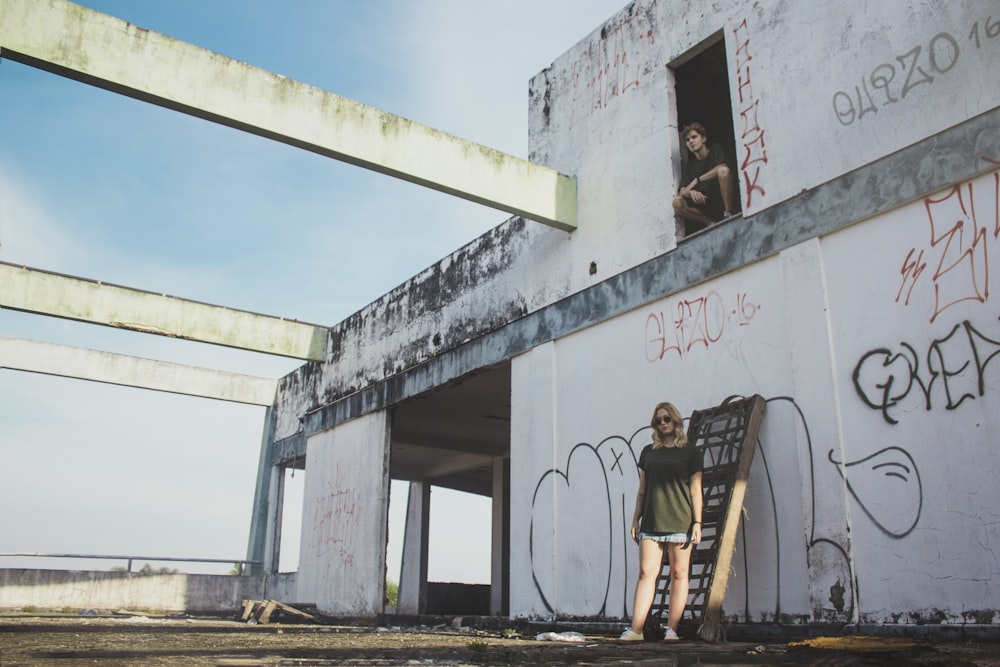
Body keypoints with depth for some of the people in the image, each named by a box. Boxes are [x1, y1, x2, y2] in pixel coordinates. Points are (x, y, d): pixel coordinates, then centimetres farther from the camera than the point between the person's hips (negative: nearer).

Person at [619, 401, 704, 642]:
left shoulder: (690, 451, 6)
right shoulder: (648, 452, 14)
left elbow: (695, 490, 3)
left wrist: (697, 522, -3)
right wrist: (635, 518, 11)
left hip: (679, 522, -2)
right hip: (651, 522, 2)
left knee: (679, 574, 1)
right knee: (646, 572, -3)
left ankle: (672, 629, 7)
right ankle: (636, 629, -5)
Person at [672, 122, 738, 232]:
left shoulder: (715, 150, 7)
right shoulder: (688, 165, 15)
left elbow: (722, 168, -16)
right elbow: (682, 191, 2)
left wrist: (696, 180, -16)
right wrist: (691, 192, -23)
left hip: (723, 200, -3)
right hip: (705, 205, 4)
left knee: (724, 170, -29)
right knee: (677, 202, -20)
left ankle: (728, 214, -22)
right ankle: (712, 223, -14)